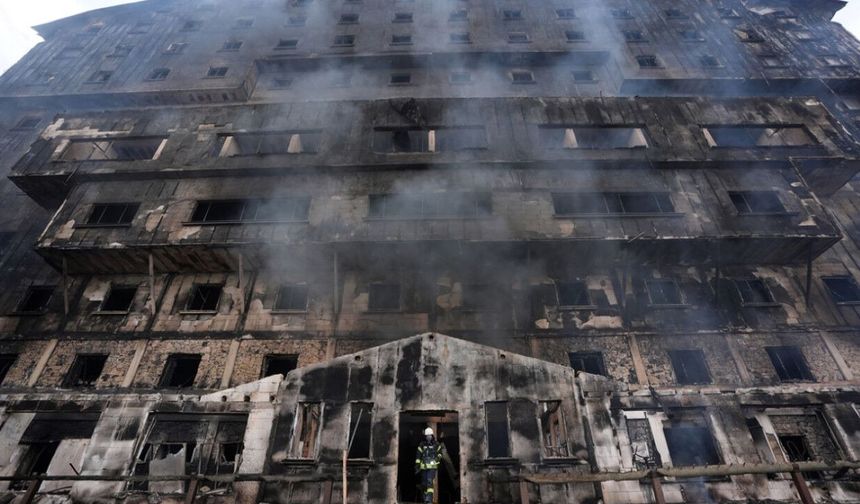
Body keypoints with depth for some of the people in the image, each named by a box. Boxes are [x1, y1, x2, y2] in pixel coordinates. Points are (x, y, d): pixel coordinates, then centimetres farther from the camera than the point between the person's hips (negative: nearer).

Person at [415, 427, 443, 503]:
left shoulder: (436, 444, 3)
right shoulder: (422, 445, 3)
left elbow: (440, 452, 17)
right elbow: (418, 456, 4)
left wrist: (439, 457, -2)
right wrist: (417, 466, -1)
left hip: (432, 466, -2)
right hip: (423, 466, 2)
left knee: (430, 481, -17)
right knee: (424, 483, 9)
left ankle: (429, 497, -20)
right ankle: (425, 495, 30)